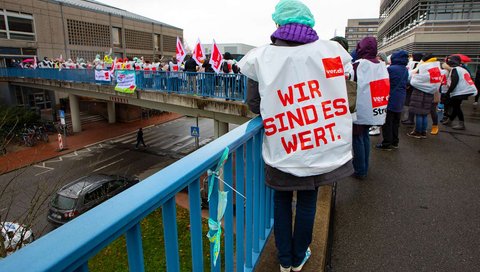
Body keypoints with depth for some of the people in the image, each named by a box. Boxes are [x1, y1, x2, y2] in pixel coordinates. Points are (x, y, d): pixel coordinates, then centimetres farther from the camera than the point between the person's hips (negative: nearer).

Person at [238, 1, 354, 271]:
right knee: (307, 202, 18)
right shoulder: (331, 50, -6)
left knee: (282, 201, 20)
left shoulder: (260, 58, -9)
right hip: (323, 147, 1)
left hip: (282, 153, -1)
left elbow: (254, 104, -2)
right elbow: (339, 97, 4)